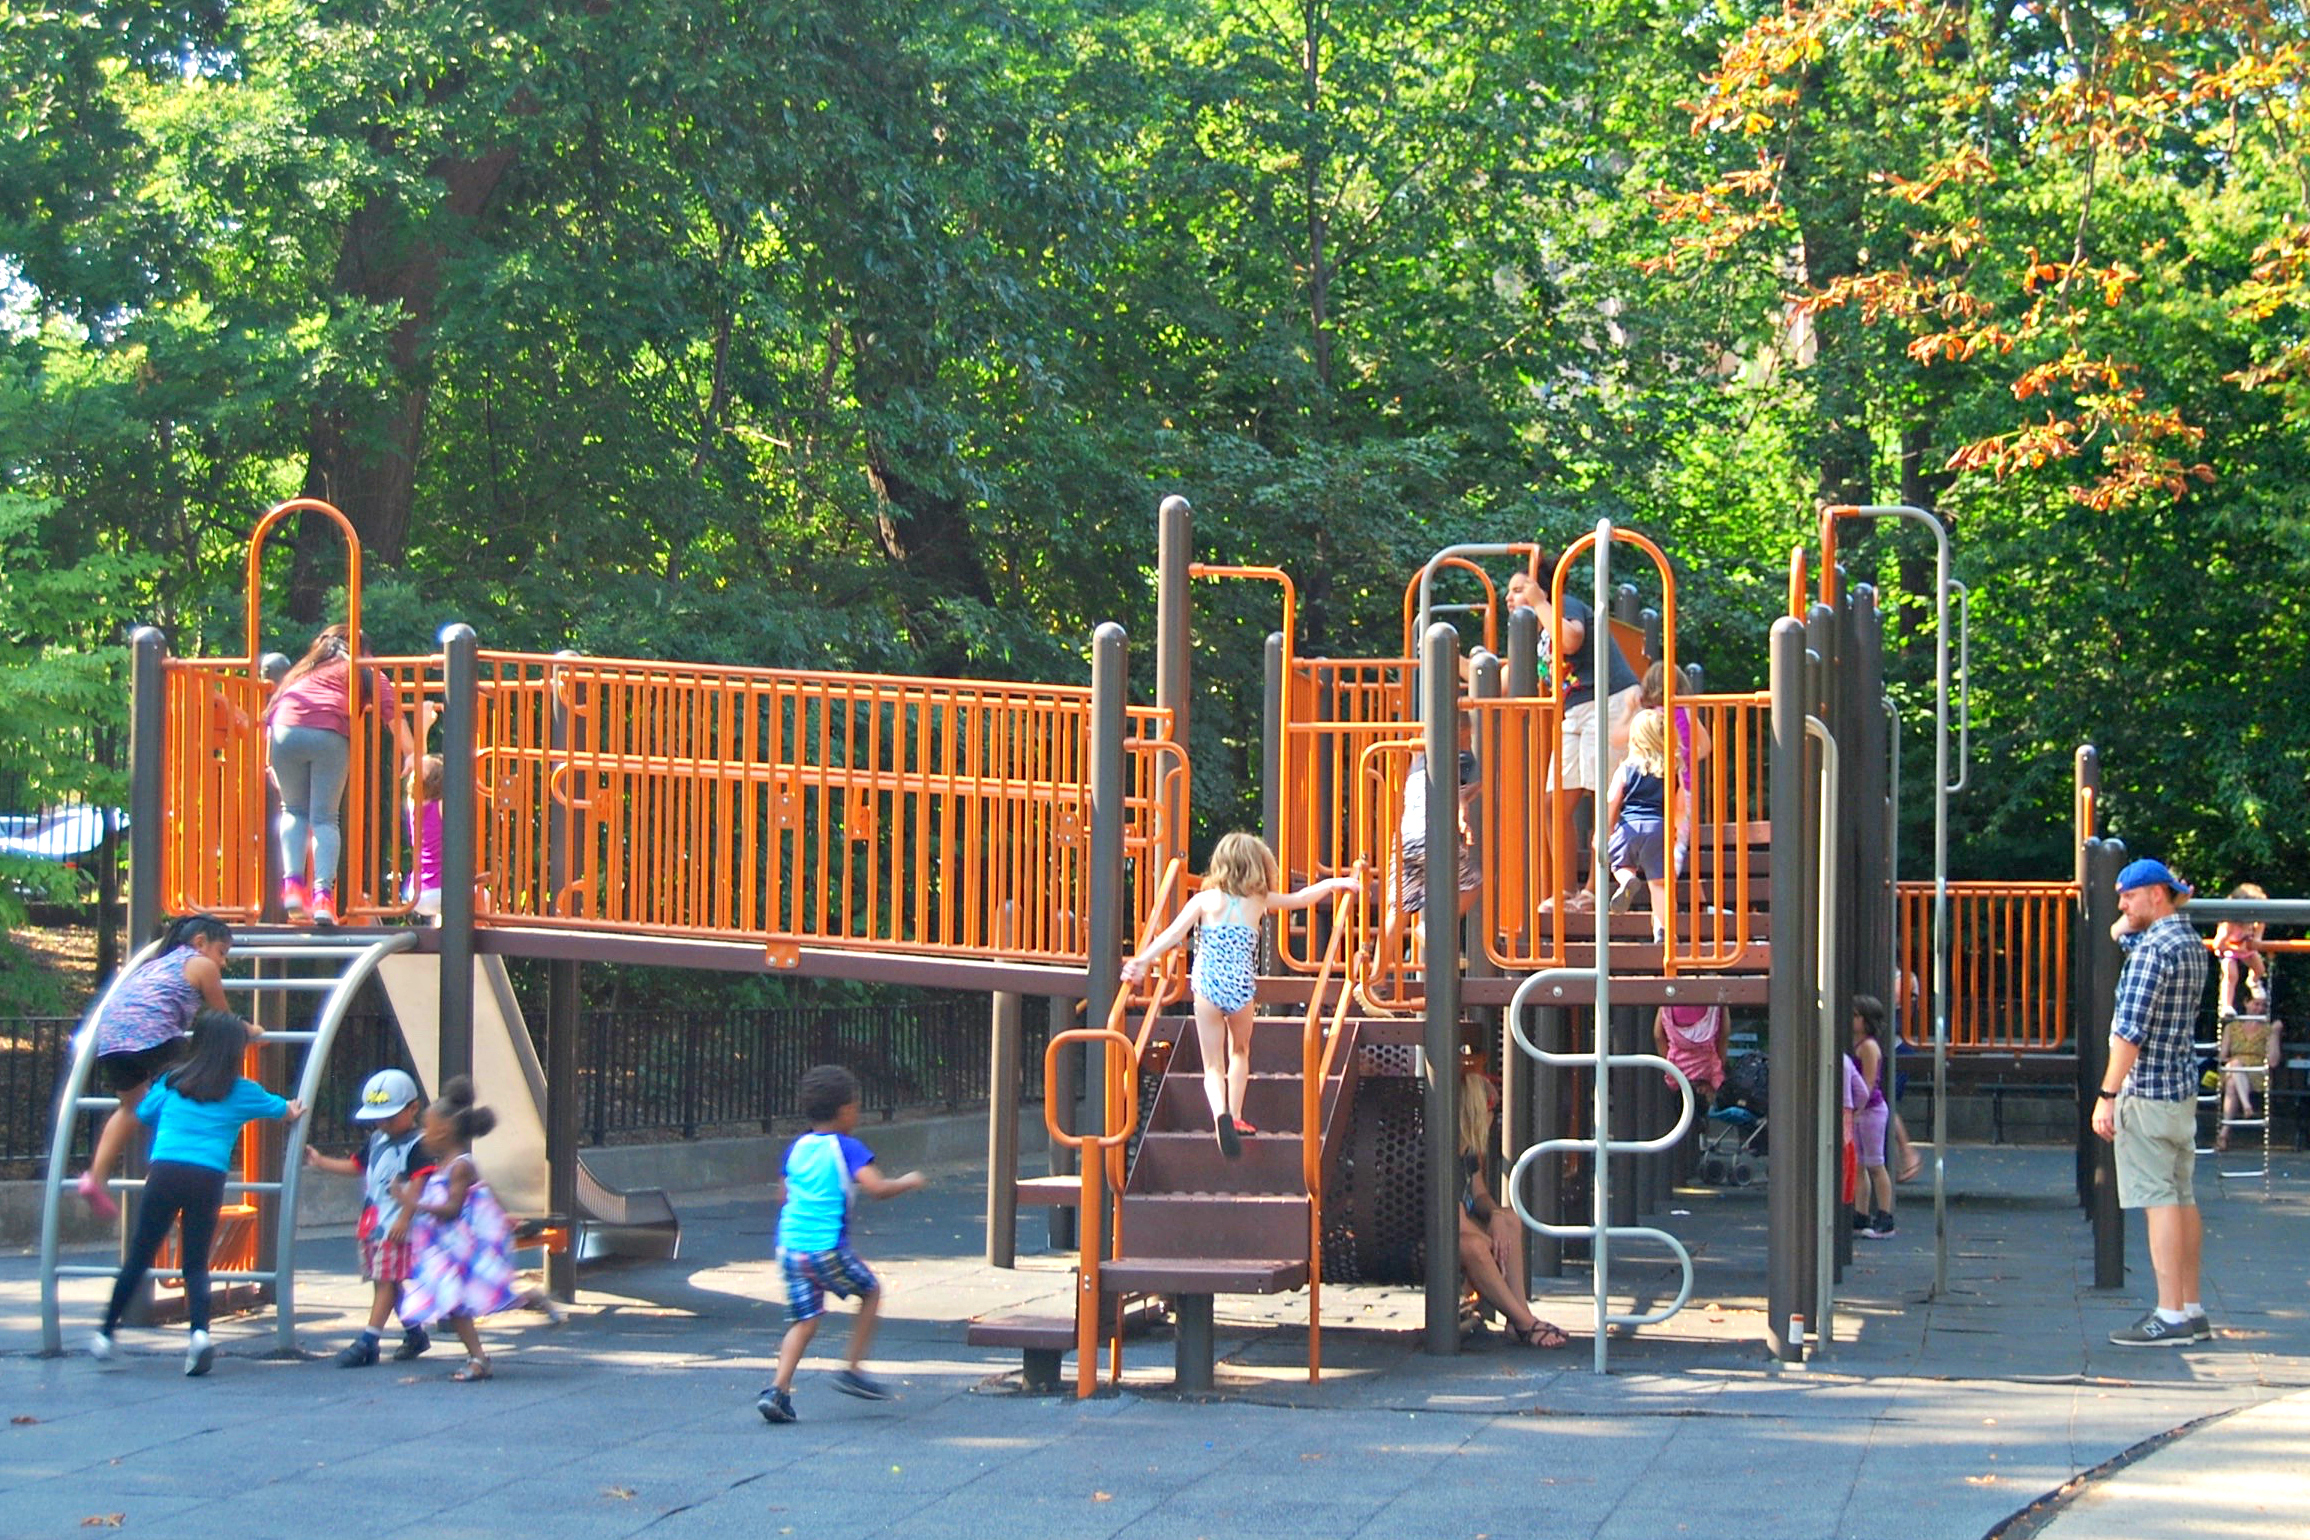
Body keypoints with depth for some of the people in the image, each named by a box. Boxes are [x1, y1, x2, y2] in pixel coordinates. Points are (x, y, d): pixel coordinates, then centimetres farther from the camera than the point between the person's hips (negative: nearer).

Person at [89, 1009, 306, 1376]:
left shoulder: (172, 1082, 13)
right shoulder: (241, 1092, 12)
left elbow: (142, 1114, 27)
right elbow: (286, 1110, 29)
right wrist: (294, 1113, 53)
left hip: (164, 1172, 1)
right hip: (207, 1179, -1)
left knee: (138, 1258, 9)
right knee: (196, 1264, 6)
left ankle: (105, 1335, 13)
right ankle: (199, 1332, -15)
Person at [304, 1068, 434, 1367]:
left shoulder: (417, 1146, -11)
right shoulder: (377, 1141, 16)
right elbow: (355, 1166, 26)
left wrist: (404, 1218, -25)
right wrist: (320, 1162, 17)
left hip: (395, 1226, -9)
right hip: (372, 1223, 9)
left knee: (386, 1280, -9)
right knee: (385, 1281, 14)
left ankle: (367, 1342, -13)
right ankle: (415, 1333, 27)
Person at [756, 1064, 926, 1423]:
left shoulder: (797, 1148, 15)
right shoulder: (847, 1148, -4)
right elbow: (877, 1188, -15)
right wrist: (909, 1182, 2)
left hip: (789, 1245, 6)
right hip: (827, 1246, -6)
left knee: (804, 1319, 8)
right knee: (870, 1291, 16)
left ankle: (778, 1389, -8)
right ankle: (853, 1370, 15)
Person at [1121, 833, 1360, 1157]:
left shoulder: (1204, 901, 5)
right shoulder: (1259, 902, 9)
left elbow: (1173, 934, -6)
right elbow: (1299, 899, 23)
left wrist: (1142, 962, -8)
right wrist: (1333, 884, 38)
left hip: (1206, 986, -1)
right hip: (1241, 988, 1)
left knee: (1213, 1066, 2)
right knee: (1240, 1051, 28)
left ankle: (1221, 1115, -25)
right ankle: (1235, 1116, 24)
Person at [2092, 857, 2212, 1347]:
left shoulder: (2153, 949, -16)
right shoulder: (2191, 944, 13)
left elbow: (2131, 1030, -21)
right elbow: (2118, 932, 31)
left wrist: (2107, 1095, -19)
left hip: (2147, 1091, -10)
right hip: (2183, 1089, 10)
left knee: (2159, 1200, -9)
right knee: (2182, 1198, 11)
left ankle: (2171, 1316, -11)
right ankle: (2192, 1310, 15)